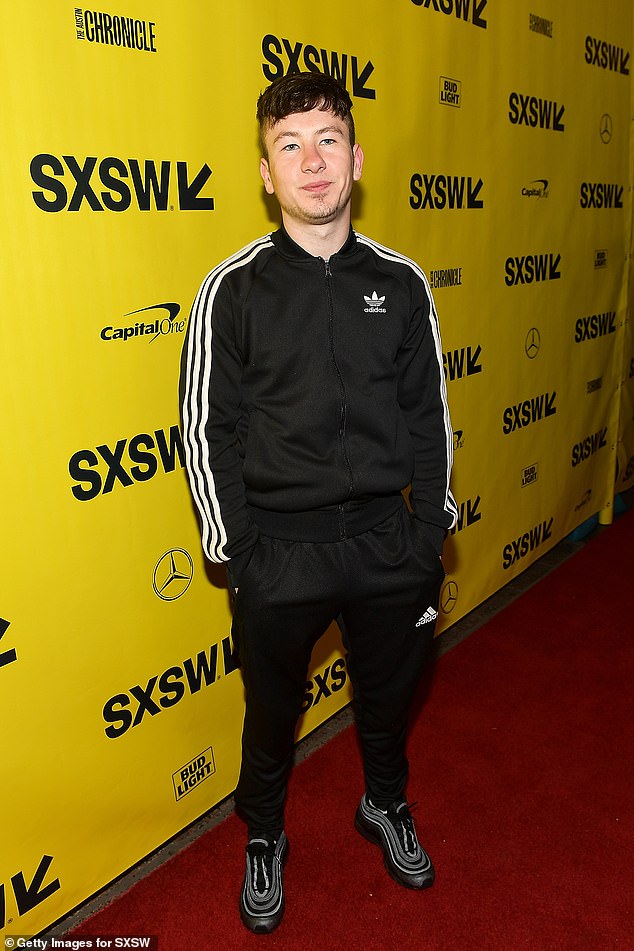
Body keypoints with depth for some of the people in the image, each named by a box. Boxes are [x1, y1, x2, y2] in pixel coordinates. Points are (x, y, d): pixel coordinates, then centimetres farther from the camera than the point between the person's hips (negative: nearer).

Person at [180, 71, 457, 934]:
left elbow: (428, 415, 4)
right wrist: (236, 550, -7)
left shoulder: (401, 282, 1)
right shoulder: (233, 289, -6)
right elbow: (209, 428, -5)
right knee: (274, 708, 17)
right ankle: (264, 837, 46)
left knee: (388, 692, 22)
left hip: (386, 542, 3)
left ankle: (386, 805, 52)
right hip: (278, 550, -2)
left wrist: (430, 536, 2)